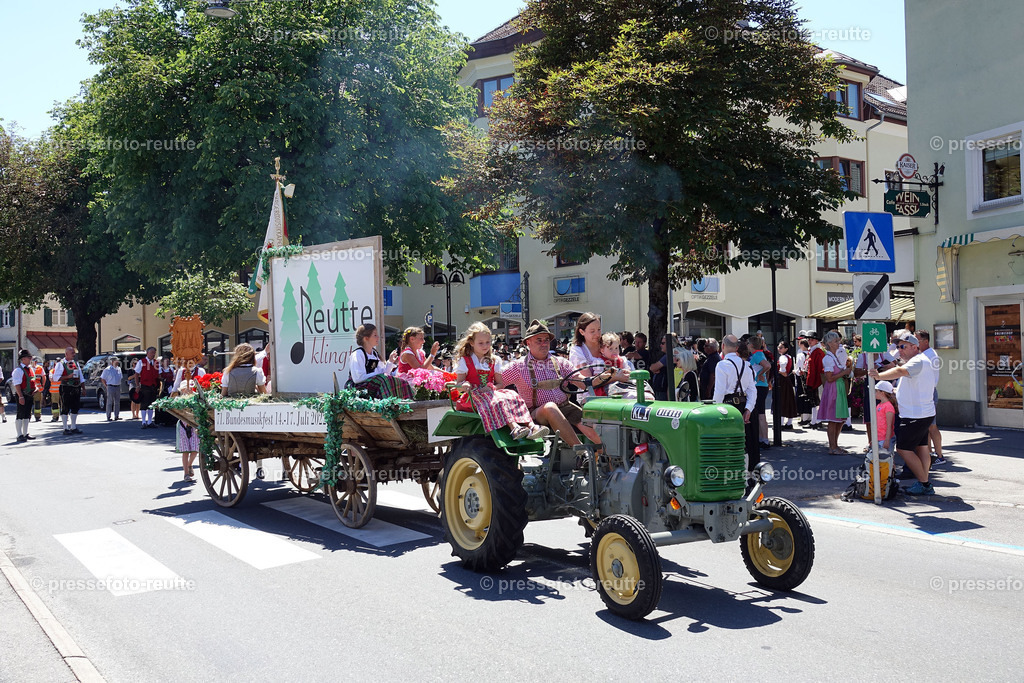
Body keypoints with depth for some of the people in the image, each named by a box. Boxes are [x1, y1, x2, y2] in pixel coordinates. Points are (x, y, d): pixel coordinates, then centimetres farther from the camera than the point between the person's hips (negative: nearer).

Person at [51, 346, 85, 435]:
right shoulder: (61, 364, -4)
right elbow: (55, 378, -11)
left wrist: (83, 388, 13)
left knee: (75, 408, 9)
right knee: (65, 409, -1)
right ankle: (65, 429, 4)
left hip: (76, 389, 6)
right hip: (66, 389, -6)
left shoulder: (76, 363, 16)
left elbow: (81, 376, 19)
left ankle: (74, 428, 18)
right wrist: (68, 376, -18)